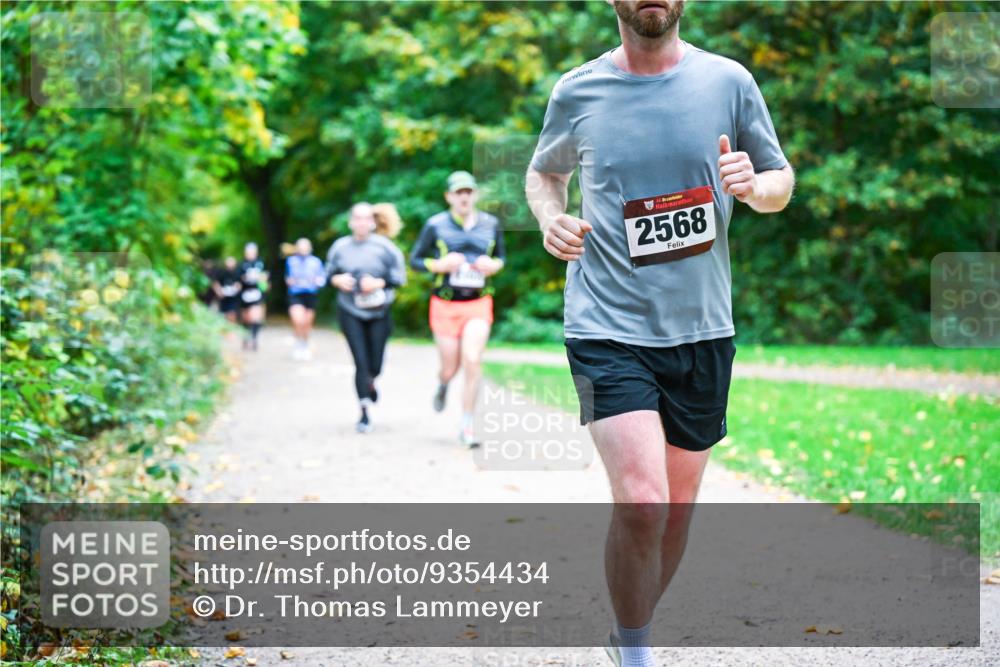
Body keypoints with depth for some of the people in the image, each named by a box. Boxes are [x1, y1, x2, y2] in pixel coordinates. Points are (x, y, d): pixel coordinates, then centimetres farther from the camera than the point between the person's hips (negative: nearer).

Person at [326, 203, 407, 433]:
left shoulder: (384, 247, -7)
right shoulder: (340, 247, 1)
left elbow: (399, 277, -3)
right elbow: (329, 273, 12)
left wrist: (379, 283, -18)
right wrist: (337, 280, -9)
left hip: (378, 312, 0)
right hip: (350, 312, 0)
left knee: (375, 364, 5)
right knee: (361, 362, -8)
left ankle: (370, 383, 44)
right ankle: (365, 413, 1)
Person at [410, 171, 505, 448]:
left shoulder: (490, 224, 4)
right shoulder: (436, 225, -4)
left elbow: (500, 257, 17)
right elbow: (415, 259, 2)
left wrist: (493, 265, -6)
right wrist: (440, 265, -16)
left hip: (478, 304, 1)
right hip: (445, 305, -1)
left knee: (472, 363, -14)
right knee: (450, 368, 6)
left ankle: (467, 427, -4)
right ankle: (443, 385, 46)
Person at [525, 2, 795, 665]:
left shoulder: (729, 81, 1)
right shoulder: (577, 92, 0)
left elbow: (781, 181, 11)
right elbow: (544, 171, 19)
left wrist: (753, 184, -12)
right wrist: (551, 217, -3)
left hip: (701, 330, 3)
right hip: (608, 328, -2)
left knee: (677, 510, 13)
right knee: (641, 504, -18)